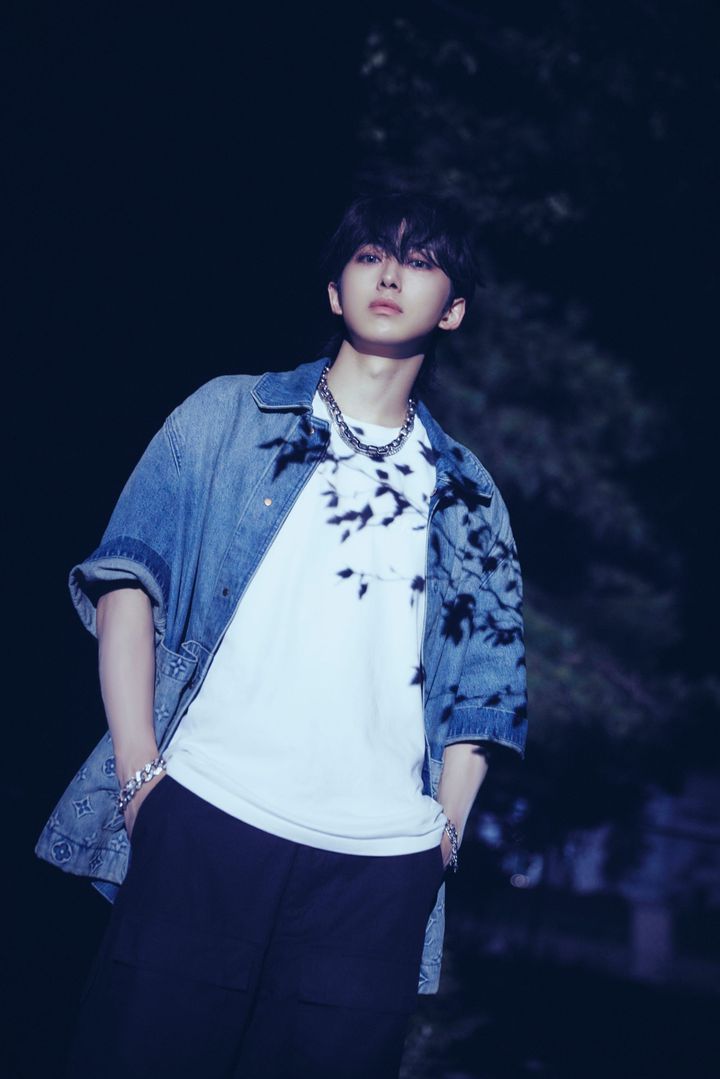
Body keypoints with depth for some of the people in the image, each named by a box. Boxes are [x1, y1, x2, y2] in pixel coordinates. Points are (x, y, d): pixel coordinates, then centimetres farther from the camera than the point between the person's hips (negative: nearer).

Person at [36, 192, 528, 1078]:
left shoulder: (467, 495, 17)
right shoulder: (229, 416, 12)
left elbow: (480, 690, 17)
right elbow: (128, 578, 4)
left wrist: (442, 834, 5)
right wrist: (140, 770, -6)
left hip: (380, 866, 2)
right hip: (207, 818, -1)